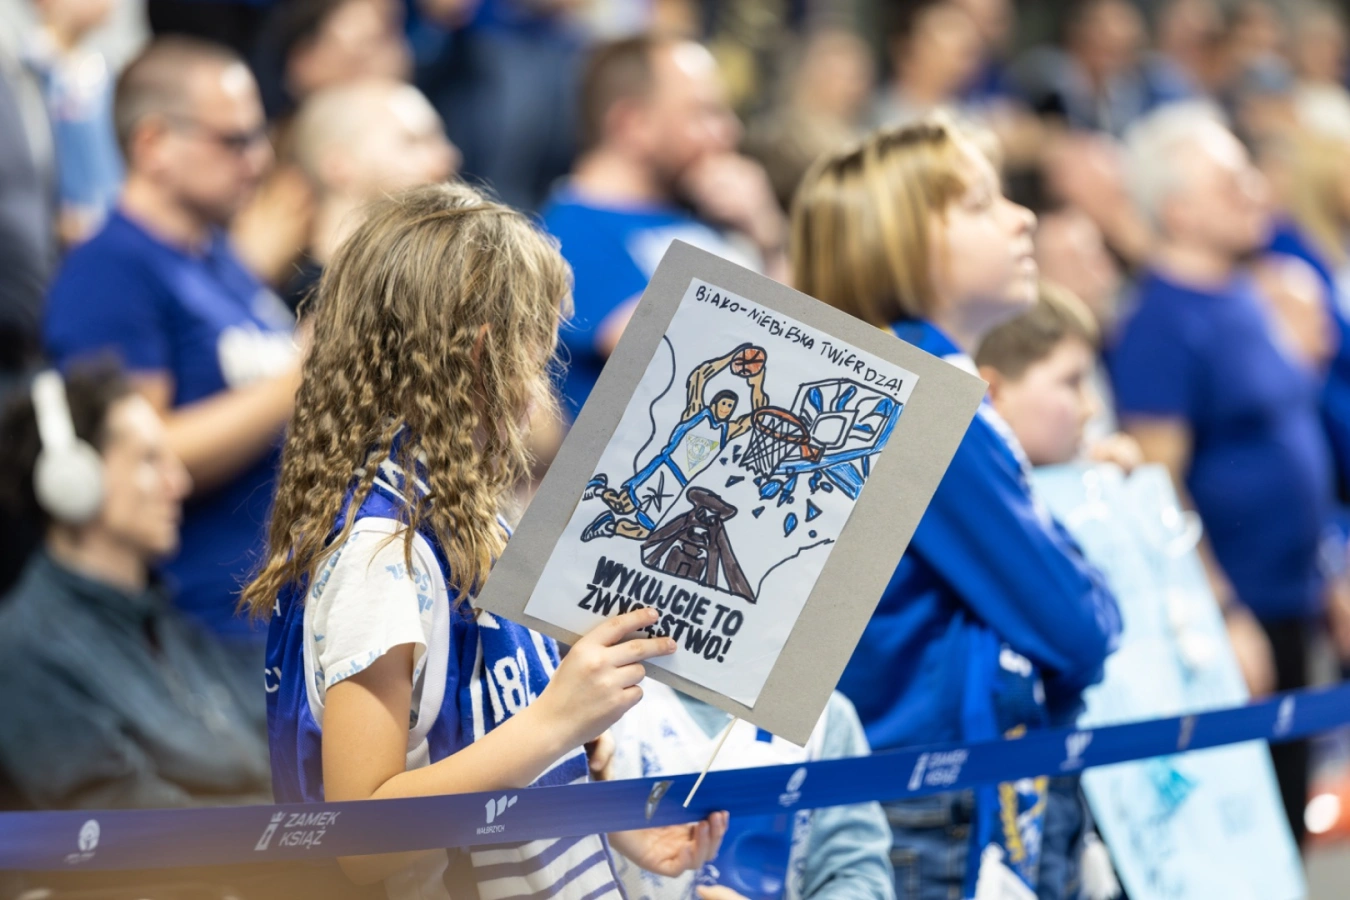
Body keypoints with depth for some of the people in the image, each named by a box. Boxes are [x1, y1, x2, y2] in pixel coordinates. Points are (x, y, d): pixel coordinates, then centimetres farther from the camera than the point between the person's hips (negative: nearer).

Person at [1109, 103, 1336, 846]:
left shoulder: (1244, 298, 12)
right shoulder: (1163, 323, -15)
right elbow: (1159, 486, -19)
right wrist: (1224, 616, -21)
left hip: (1286, 607, 9)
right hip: (1228, 615, -9)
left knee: (1282, 829, 11)